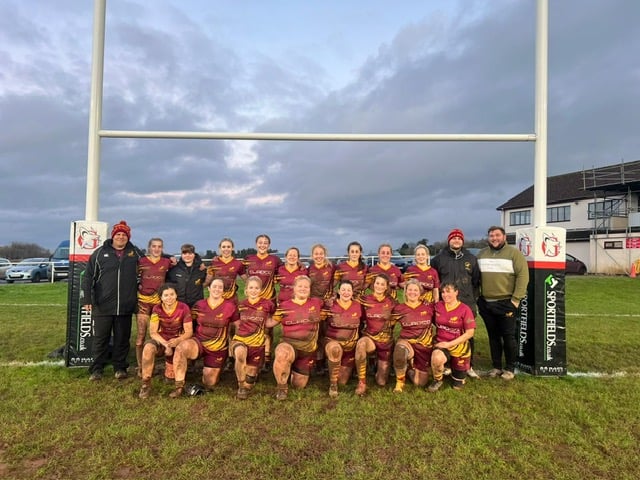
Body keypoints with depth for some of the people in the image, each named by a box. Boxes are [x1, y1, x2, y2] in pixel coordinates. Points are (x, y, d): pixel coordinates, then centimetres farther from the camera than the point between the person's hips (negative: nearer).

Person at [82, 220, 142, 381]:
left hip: (125, 307, 1)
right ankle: (96, 369, 18)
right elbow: (88, 276, 2)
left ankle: (120, 367, 22)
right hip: (102, 306, -1)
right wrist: (87, 298, -3)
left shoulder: (135, 252, 7)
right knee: (100, 339, 6)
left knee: (122, 339, 10)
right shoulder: (100, 252, 2)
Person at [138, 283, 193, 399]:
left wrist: (178, 341, -31)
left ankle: (169, 365, 24)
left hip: (177, 341, -1)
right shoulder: (157, 309, -8)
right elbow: (153, 332, -11)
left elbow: (189, 332, -12)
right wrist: (166, 344, -27)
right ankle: (146, 384, -21)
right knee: (148, 348, -34)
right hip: (161, 340, 1)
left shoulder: (184, 308, -13)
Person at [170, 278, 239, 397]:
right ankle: (179, 387, -22)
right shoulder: (199, 305, -2)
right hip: (199, 342, 1)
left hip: (218, 349, -1)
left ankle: (210, 371, 42)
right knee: (181, 347, -34)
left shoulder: (230, 306, -9)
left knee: (209, 384, 5)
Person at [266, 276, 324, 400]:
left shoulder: (317, 303, 2)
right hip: (289, 344, -3)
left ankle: (294, 370, 47)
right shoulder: (285, 305, -3)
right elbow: (271, 322, 4)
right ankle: (282, 388, -14)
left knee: (299, 385, 10)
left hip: (308, 349, 3)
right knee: (282, 354, -41)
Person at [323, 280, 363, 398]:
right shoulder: (331, 306, -9)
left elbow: (361, 325, 11)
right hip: (333, 341, -2)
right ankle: (332, 384, -21)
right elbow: (324, 324, 4)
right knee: (335, 349, -40)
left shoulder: (358, 306, -4)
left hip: (351, 345, 2)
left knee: (342, 381, 0)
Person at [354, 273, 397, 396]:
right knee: (361, 344, -40)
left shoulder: (391, 301, -3)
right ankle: (361, 383, -25)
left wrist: (389, 318, -9)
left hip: (386, 340, 1)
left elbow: (394, 322, 7)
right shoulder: (365, 299, -5)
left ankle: (379, 364, 35)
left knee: (381, 382, 1)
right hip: (369, 337, -1)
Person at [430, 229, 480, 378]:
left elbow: (476, 281, 12)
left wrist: (474, 300, 8)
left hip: (467, 304, 2)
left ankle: (468, 366, 18)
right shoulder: (439, 258, 4)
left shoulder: (471, 258, 10)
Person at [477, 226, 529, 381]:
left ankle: (510, 368, 16)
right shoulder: (481, 254, 11)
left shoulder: (514, 253, -4)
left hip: (506, 303, -4)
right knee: (493, 336, 12)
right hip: (486, 303, 5)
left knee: (508, 337, 3)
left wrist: (516, 299, -15)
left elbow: (523, 276, -10)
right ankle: (496, 366, 23)